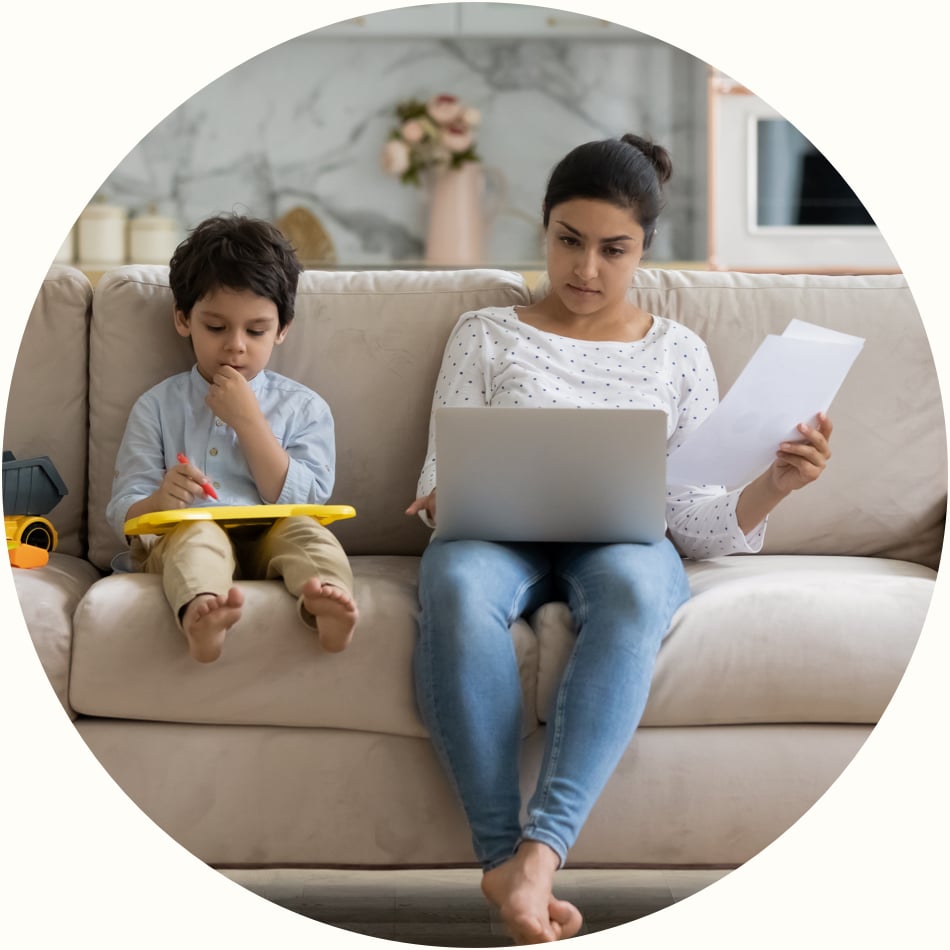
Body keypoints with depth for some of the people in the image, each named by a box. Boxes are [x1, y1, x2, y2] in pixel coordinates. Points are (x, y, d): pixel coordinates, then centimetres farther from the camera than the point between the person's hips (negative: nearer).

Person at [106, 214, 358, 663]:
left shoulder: (304, 409, 14)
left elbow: (298, 502, 0)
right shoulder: (156, 407, 15)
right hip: (179, 541, -1)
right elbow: (122, 512, 7)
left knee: (304, 530, -31)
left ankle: (323, 600, -63)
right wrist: (160, 501, -17)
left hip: (268, 542, 1)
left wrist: (248, 421, -5)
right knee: (197, 532, -35)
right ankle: (201, 610, -67)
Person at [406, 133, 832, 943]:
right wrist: (440, 505, -14)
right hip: (499, 538, 0)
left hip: (623, 542, 0)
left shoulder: (678, 353, 18)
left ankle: (539, 850, -47)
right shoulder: (486, 335, 17)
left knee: (635, 586, -40)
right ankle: (502, 857, -39)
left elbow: (698, 524, 11)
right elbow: (441, 476, 11)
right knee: (456, 586, -39)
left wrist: (774, 485, -10)